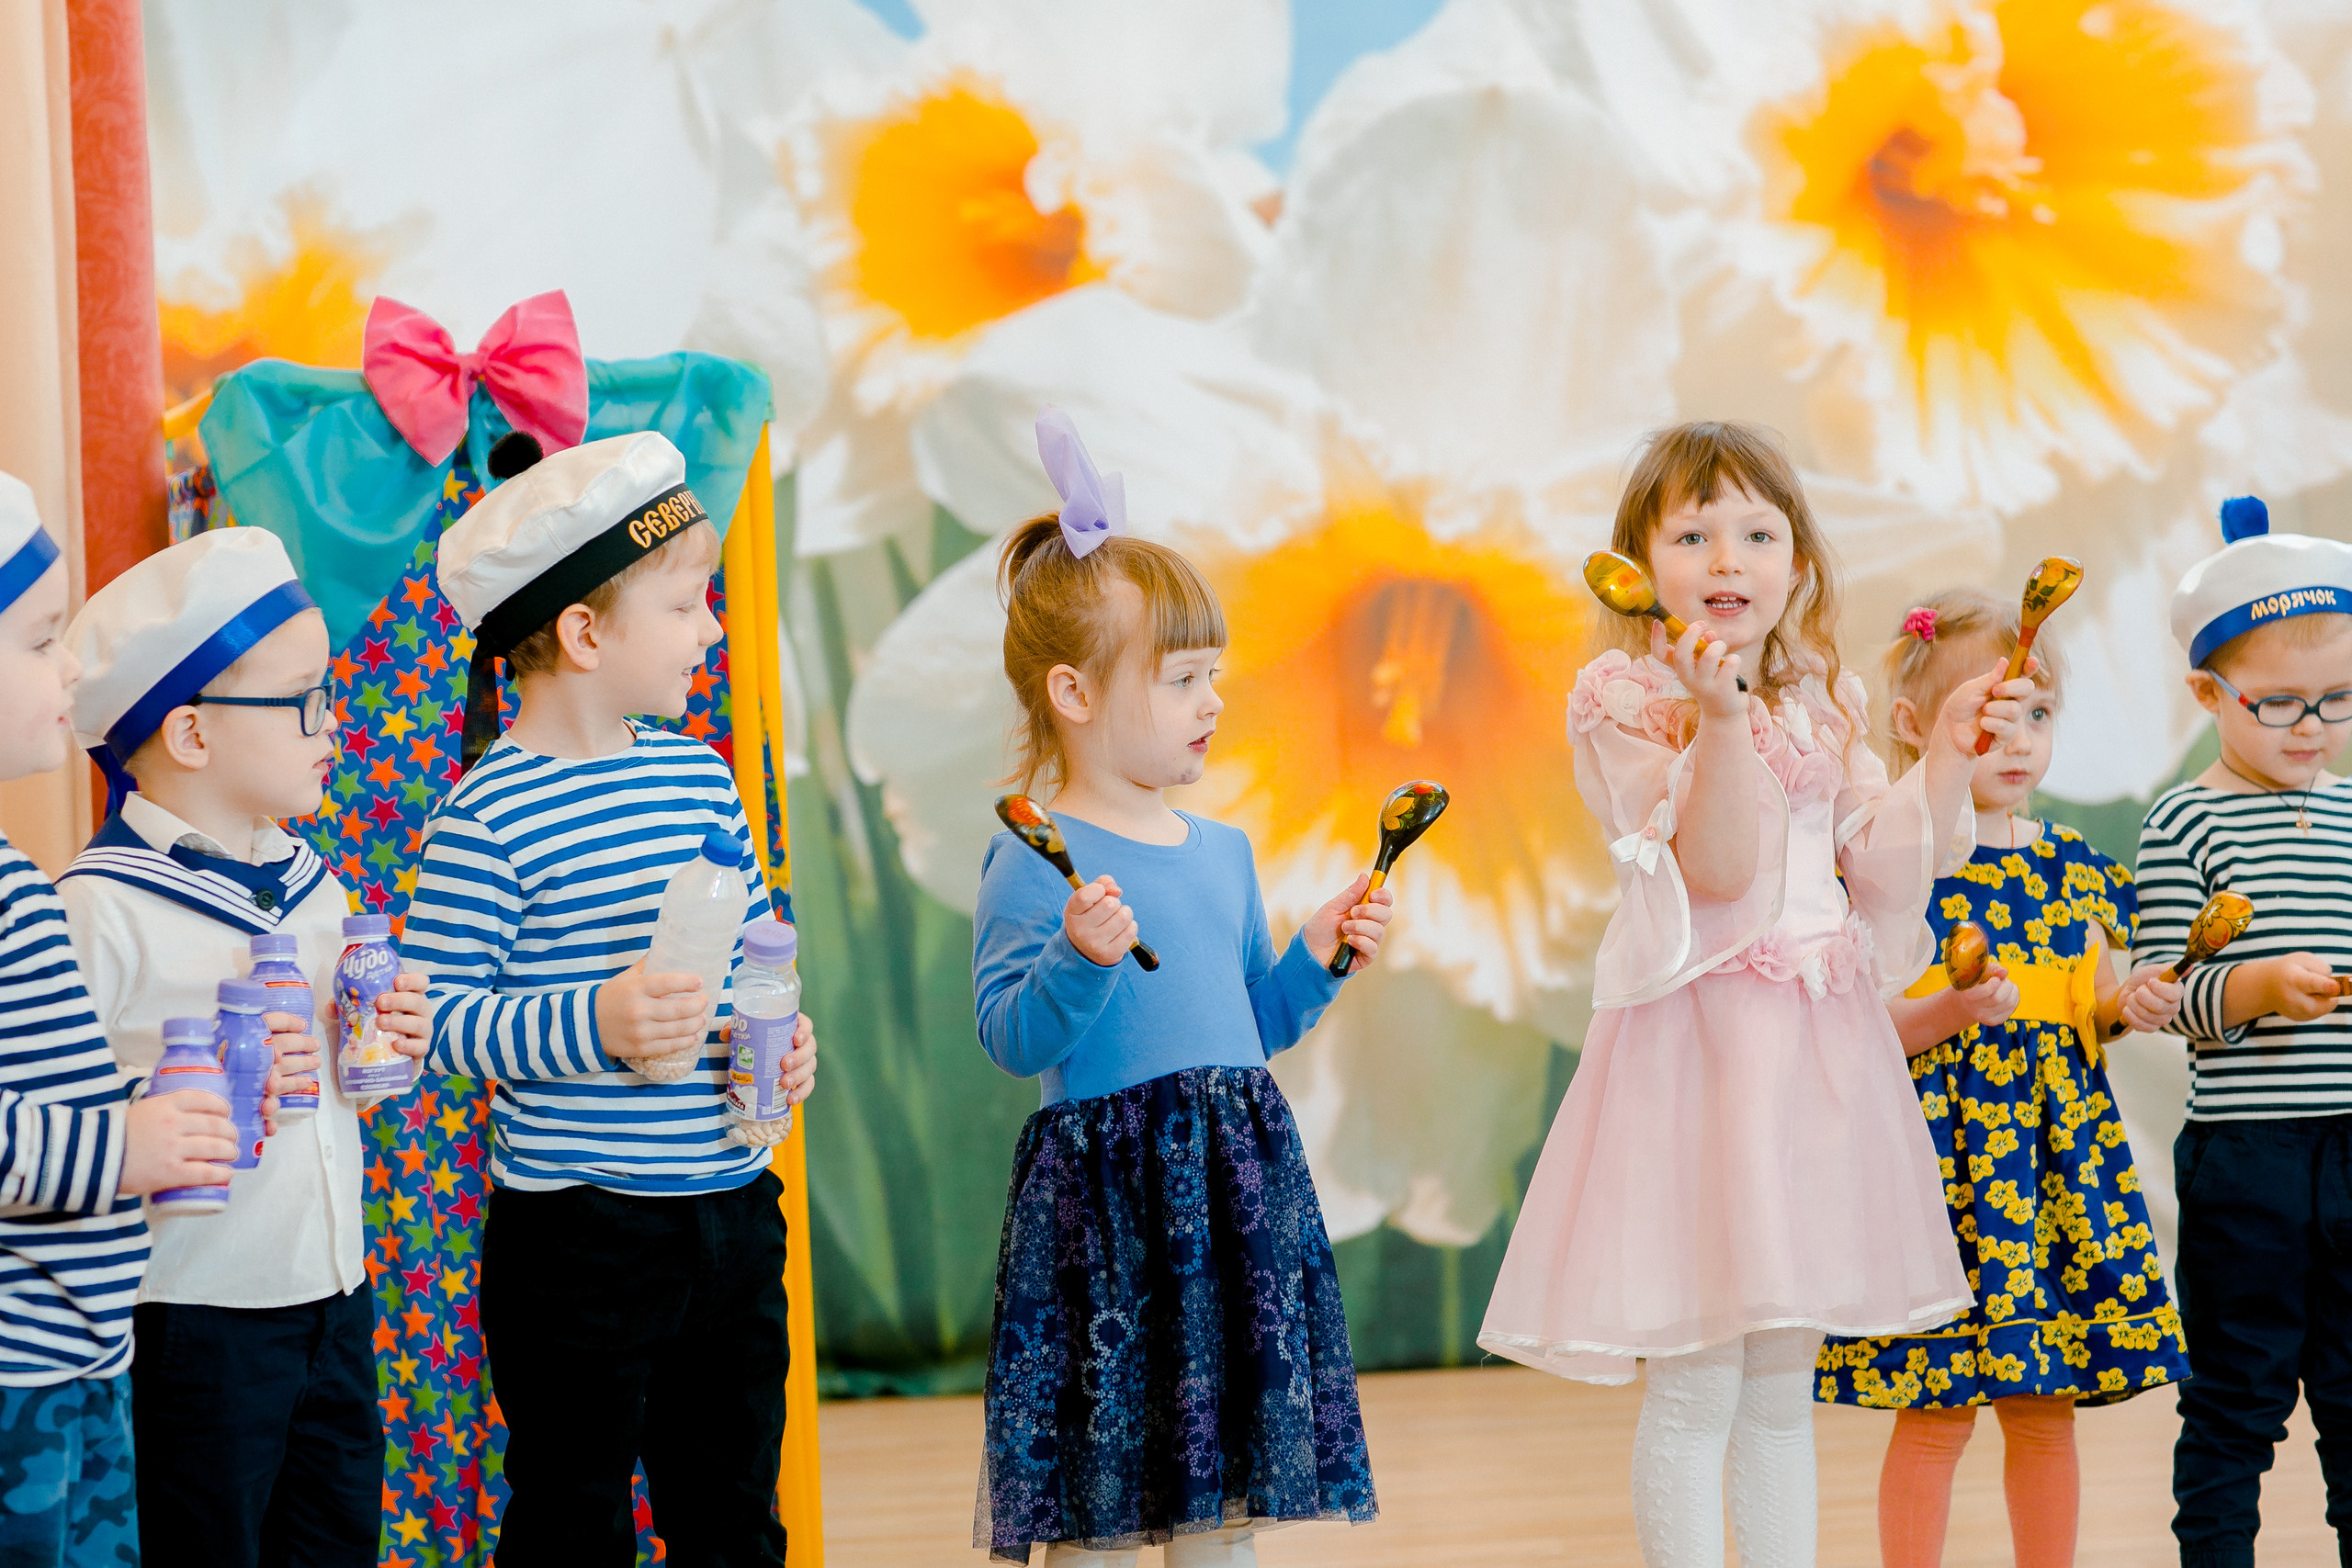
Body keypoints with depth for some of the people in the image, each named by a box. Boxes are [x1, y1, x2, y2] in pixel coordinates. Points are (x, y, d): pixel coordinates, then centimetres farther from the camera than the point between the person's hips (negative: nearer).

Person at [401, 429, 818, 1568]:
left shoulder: (698, 772, 7)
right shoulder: (487, 815, -14)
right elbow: (437, 1017, -15)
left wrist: (784, 1032, -1)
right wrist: (592, 1023, -26)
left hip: (732, 1206, 7)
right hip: (574, 1229, -6)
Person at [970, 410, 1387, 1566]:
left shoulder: (1223, 853, 13)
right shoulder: (1034, 862, -9)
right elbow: (1012, 1038, -16)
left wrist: (1316, 962, 5)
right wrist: (1079, 960, -32)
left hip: (1235, 1185, 7)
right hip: (1100, 1191, -7)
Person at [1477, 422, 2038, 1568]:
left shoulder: (1825, 705, 12)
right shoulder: (1625, 700, -7)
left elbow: (1886, 873, 7)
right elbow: (1716, 868, -17)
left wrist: (1947, 757, -2)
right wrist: (1723, 718, -28)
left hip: (1819, 1043, 6)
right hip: (1699, 1037, -6)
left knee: (1783, 1387, 12)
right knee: (1695, 1389, -5)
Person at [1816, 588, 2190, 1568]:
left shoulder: (2073, 868, 10)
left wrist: (2128, 1008, -3)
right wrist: (1945, 1014, -24)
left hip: (2061, 1147, 5)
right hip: (1942, 1146, -5)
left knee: (2047, 1407, 9)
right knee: (1936, 1413, -3)